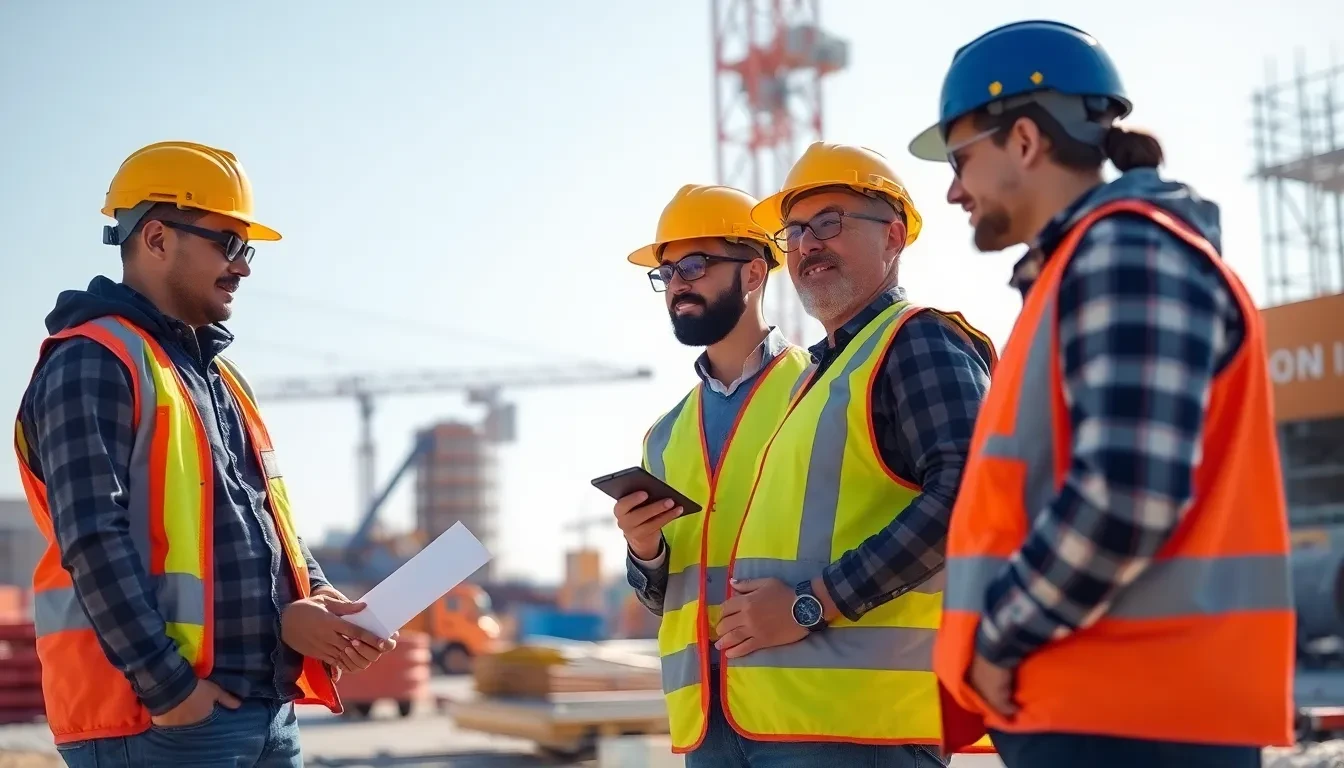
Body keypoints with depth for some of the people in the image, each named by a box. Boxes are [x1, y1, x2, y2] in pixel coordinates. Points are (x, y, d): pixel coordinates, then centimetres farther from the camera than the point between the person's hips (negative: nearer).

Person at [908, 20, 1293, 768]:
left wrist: (999, 638, -13)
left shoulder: (1128, 249, -11)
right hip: (1109, 705, 10)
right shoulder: (1083, 262, 20)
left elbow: (1128, 494, -23)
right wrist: (1011, 639, 12)